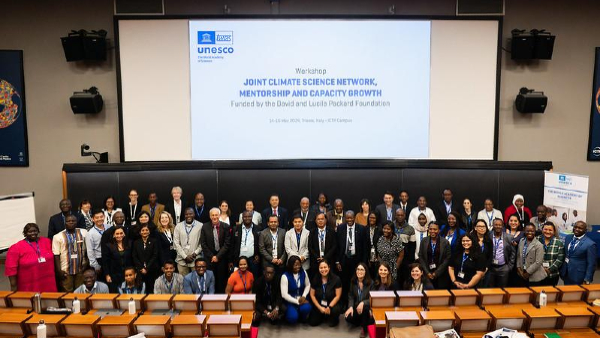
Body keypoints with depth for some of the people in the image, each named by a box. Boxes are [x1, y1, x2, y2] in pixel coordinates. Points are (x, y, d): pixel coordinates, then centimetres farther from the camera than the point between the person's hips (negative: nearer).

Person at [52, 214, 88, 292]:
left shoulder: (83, 233, 1)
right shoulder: (58, 236, -3)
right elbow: (56, 255, -3)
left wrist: (87, 264, 1)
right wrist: (59, 270, -6)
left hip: (81, 269, 1)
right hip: (66, 271, -1)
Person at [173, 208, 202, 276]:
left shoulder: (200, 226, -1)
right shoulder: (178, 226, 5)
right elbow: (176, 243, 2)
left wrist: (195, 253, -11)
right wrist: (185, 256, -5)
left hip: (196, 259, -1)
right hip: (182, 260, 2)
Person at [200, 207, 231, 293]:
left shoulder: (226, 227, -2)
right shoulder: (205, 227, 1)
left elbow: (227, 244, -4)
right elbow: (203, 244, 1)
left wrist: (218, 256, -9)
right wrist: (211, 256, -5)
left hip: (222, 258, 0)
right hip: (209, 259, 1)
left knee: (222, 281, 2)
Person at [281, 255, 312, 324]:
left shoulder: (303, 272, -4)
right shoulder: (285, 276, -18)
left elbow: (308, 285, 9)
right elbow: (284, 294, -20)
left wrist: (303, 296, -9)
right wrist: (297, 302, -21)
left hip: (301, 298, 3)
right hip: (290, 300, -3)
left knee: (306, 308, -30)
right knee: (293, 318, -27)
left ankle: (303, 318, 6)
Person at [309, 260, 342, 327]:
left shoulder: (336, 279, -12)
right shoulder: (315, 279, -4)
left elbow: (338, 296, -10)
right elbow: (312, 295, 0)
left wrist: (329, 307, -20)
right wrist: (320, 307, -10)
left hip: (332, 304, -3)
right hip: (319, 304, 3)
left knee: (335, 310, -36)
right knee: (312, 322, -12)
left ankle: (334, 319, 2)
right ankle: (323, 316, 22)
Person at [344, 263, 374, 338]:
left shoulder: (370, 283, -15)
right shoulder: (353, 282, -3)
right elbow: (351, 296, -1)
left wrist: (362, 303, -35)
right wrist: (351, 307, -19)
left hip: (367, 307, -3)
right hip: (356, 307, 4)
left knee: (364, 308, -38)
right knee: (348, 318, -22)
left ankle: (364, 328, -10)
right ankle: (365, 322, 8)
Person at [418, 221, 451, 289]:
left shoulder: (445, 242, -2)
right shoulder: (424, 241, 4)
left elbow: (447, 259, -3)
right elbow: (421, 257, 4)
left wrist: (436, 273, -7)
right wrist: (427, 272, -4)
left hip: (441, 276, -1)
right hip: (427, 275, 1)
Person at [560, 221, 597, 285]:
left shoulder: (590, 244, -14)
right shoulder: (568, 237, 4)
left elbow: (591, 264, -12)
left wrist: (587, 279, -13)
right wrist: (561, 269, 12)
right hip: (565, 274, 5)